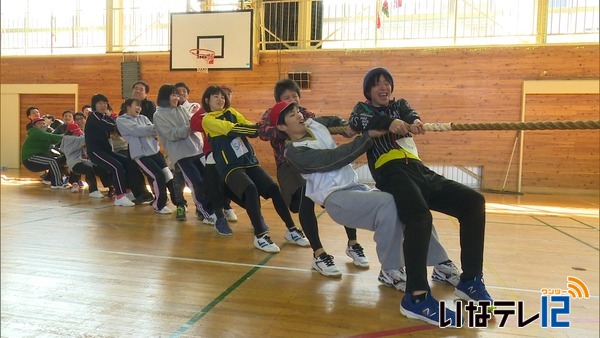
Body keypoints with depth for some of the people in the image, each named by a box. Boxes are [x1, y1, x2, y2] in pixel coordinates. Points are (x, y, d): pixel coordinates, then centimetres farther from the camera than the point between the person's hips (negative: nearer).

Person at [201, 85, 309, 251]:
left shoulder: (231, 112, 17)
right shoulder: (207, 120, 0)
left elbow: (249, 127, 5)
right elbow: (232, 129, -15)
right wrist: (259, 127, -22)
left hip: (249, 161, 5)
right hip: (230, 167, -5)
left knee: (274, 188, -13)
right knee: (251, 190, -31)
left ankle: (291, 230, -1)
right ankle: (260, 236, -23)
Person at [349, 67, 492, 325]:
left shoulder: (400, 104, 28)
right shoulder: (363, 109, 18)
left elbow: (411, 116, 5)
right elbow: (356, 122, -7)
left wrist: (413, 123, -23)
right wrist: (390, 123, -28)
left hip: (419, 170, 6)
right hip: (392, 172, -6)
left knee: (473, 201, -10)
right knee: (419, 216, -35)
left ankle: (470, 280, -4)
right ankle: (416, 297, -37)